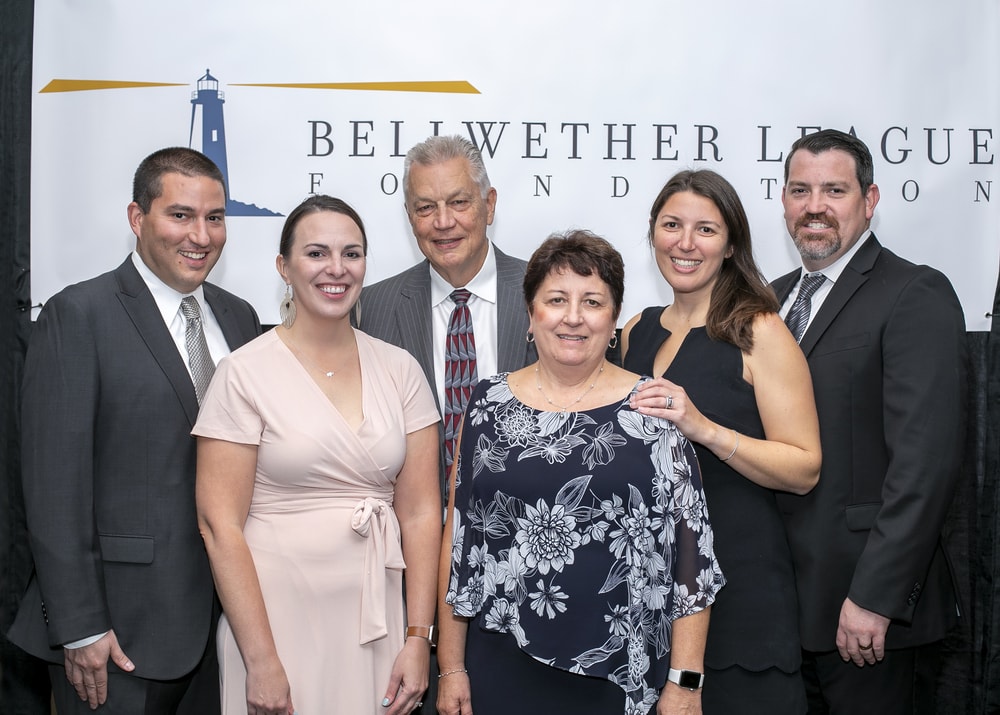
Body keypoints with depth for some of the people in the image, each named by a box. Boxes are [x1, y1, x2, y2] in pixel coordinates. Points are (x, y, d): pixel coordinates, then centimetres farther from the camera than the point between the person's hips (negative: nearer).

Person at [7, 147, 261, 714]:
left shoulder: (239, 317, 9)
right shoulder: (78, 316, -9)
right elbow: (56, 485, -13)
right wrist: (79, 628, -14)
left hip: (225, 618, 6)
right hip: (122, 627, -5)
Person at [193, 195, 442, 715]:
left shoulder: (399, 370, 3)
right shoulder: (246, 373, -7)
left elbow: (419, 511, 2)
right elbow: (220, 523, -10)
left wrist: (418, 639, -4)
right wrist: (262, 662, -13)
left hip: (375, 615, 3)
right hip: (277, 615, -3)